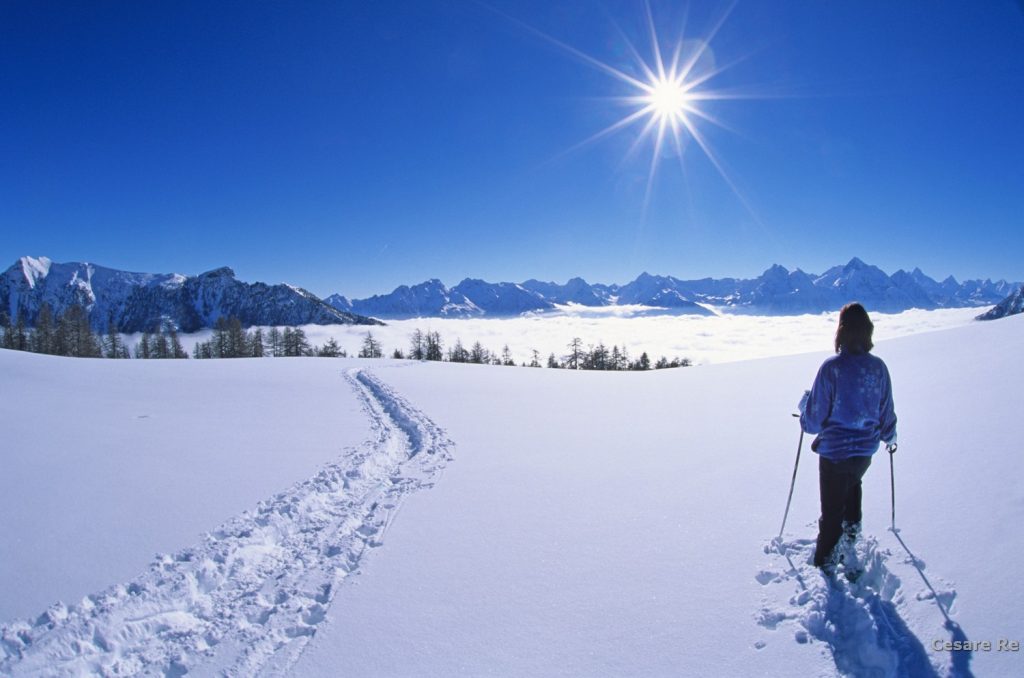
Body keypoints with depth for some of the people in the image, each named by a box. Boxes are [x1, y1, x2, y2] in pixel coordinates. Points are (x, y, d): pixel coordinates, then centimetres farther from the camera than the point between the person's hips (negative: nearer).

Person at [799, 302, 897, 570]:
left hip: (834, 451, -4)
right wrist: (889, 436, 25)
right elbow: (886, 412, 5)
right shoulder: (878, 367, -8)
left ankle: (824, 564, 24)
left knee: (831, 510, 11)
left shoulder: (831, 368, -22)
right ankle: (852, 527, 48)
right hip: (866, 450, 5)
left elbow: (813, 420, -16)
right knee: (852, 483, 37)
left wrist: (804, 403, 5)